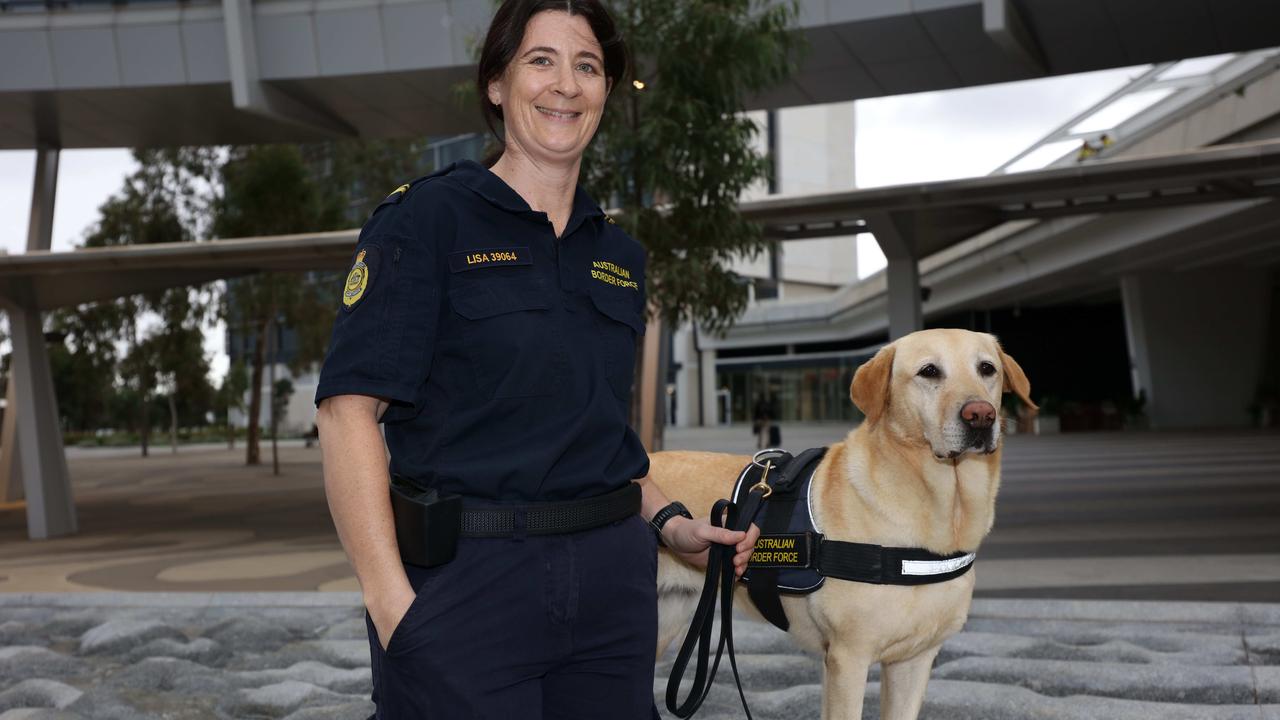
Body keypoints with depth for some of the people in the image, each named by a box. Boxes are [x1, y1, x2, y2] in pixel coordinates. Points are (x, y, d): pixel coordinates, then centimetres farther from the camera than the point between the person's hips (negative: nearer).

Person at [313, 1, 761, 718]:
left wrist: (669, 522, 5)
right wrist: (390, 599, -20)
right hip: (464, 580, -5)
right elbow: (350, 405, -12)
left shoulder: (620, 255, 12)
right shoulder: (427, 217, -5)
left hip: (611, 580, 5)